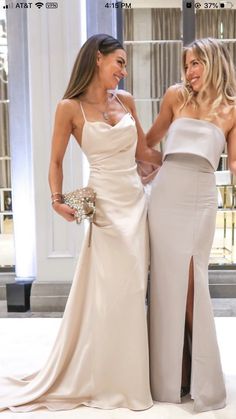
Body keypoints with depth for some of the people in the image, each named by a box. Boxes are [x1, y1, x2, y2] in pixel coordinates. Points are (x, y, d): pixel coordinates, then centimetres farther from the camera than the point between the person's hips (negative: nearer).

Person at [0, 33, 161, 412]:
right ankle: (99, 381, 20)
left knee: (132, 292, 9)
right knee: (107, 294, -1)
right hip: (105, 206, -5)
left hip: (136, 202, 5)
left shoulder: (126, 100, 10)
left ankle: (127, 376, 27)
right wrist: (57, 200, -13)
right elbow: (56, 162, 1)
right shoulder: (70, 107, -3)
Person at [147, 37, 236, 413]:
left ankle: (200, 378, 12)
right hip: (167, 194, 1)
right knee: (168, 282, 2)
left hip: (202, 199, -1)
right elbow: (151, 139, 21)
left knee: (193, 283, -4)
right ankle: (170, 374, 17)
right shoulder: (176, 95, 10)